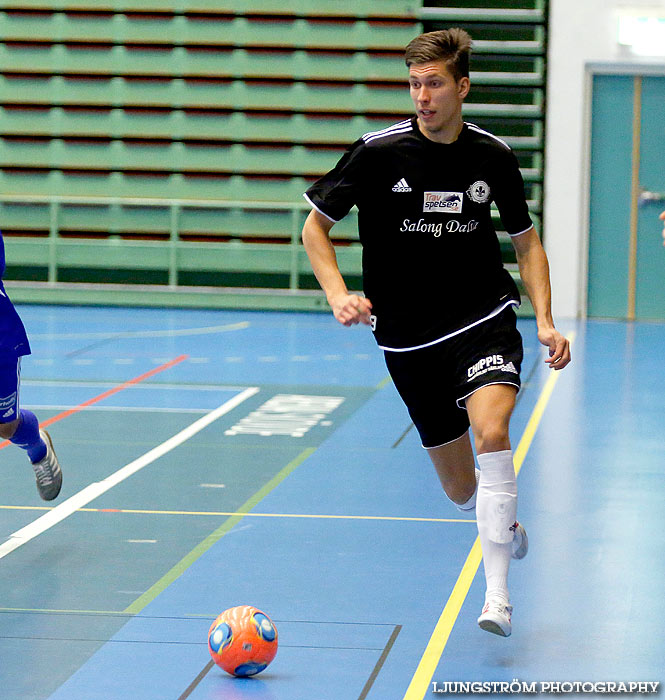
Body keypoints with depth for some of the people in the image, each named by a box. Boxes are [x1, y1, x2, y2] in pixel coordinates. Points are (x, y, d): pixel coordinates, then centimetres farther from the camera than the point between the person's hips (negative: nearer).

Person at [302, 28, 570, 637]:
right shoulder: (378, 152, -8)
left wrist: (546, 322, 0)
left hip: (484, 319, 0)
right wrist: (339, 295, -14)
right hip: (409, 337, 0)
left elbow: (526, 242, 12)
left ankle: (497, 592, -24)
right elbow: (315, 226, 1)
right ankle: (506, 527, 45)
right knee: (461, 489, 6)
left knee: (491, 428, -29)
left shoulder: (494, 157, -2)